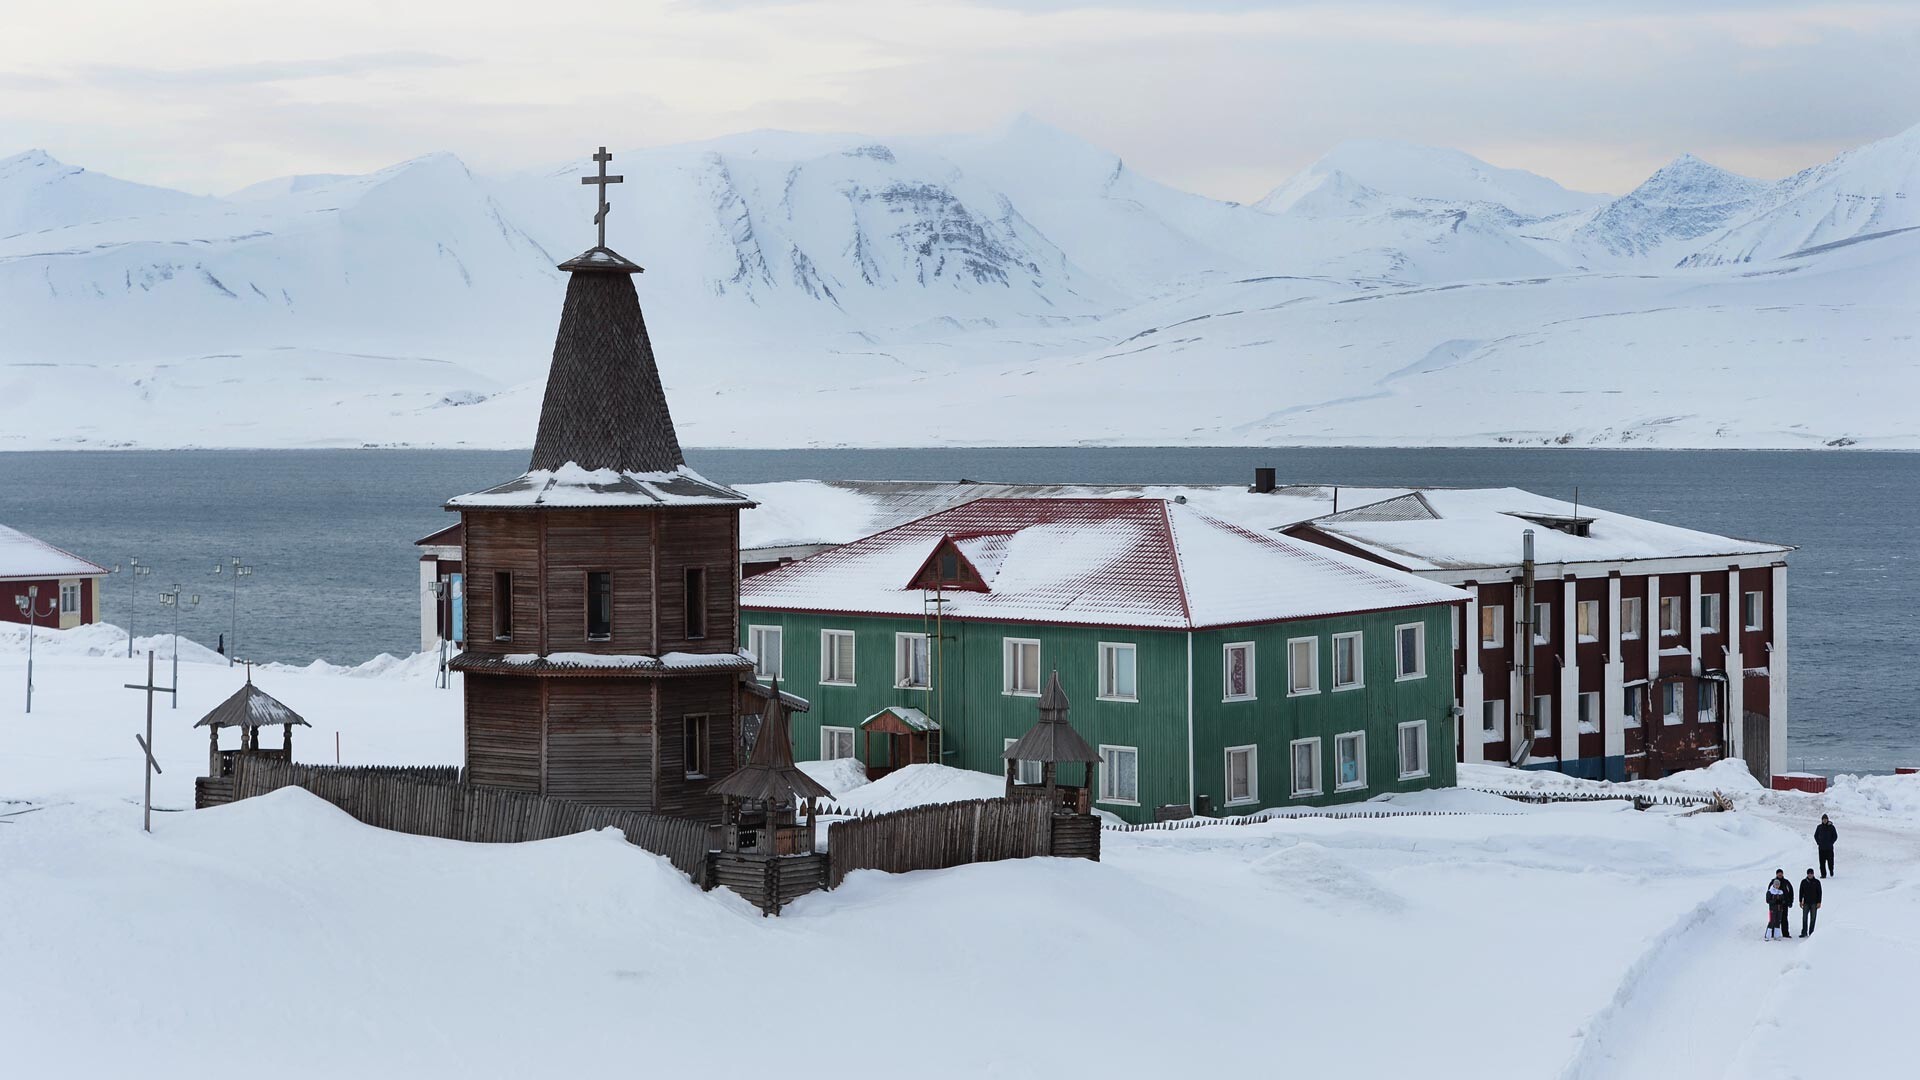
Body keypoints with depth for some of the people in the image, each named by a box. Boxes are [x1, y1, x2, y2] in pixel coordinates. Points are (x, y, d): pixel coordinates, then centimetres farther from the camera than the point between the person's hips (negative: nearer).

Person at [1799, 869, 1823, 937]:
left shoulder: (1816, 882, 1)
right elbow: (1801, 892, 9)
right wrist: (1800, 902, 3)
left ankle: (1811, 933, 6)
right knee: (1804, 918, -5)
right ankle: (1804, 932, -2)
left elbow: (1819, 892, 2)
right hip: (1806, 903, 1)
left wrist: (1819, 902, -5)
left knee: (1813, 918, 1)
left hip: (1814, 903, -1)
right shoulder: (1803, 882, 6)